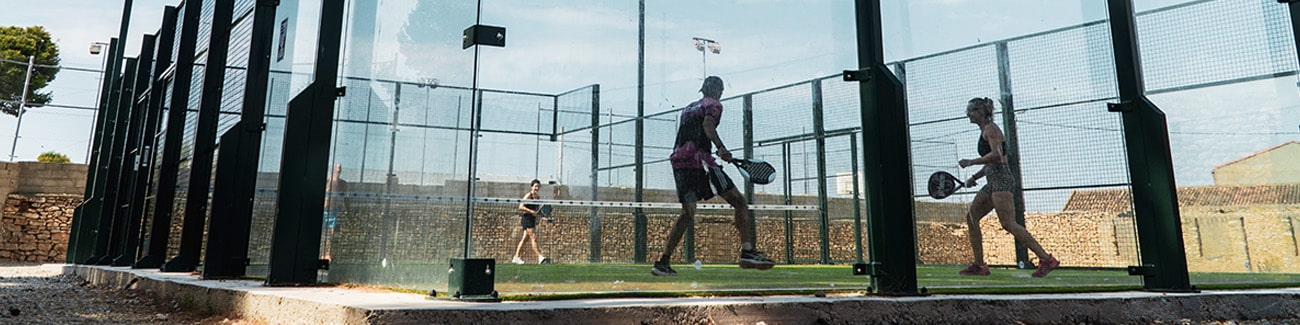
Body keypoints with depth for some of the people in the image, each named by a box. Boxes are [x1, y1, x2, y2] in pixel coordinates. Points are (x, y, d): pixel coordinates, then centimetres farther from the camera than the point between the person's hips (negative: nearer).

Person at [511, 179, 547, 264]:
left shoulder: (538, 197, 14)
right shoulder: (528, 195, -9)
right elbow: (521, 207, -16)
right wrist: (531, 211, -22)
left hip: (532, 219, 8)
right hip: (526, 218, -8)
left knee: (525, 238, 8)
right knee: (533, 238, -11)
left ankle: (516, 257, 13)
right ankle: (540, 257, -14)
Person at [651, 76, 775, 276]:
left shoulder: (688, 108, 29)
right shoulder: (714, 105, 7)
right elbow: (708, 124, -14)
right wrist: (721, 148, -28)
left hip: (678, 159, 8)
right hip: (699, 158, -7)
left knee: (687, 213, 14)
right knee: (739, 202, -3)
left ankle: (663, 262, 7)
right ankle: (747, 252, -16)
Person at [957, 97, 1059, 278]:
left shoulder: (991, 128, -6)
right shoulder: (985, 131, 21)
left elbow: (996, 155, -21)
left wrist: (971, 162, -16)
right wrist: (974, 177, 18)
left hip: (1001, 180, -10)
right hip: (994, 182, 10)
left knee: (1008, 223, -15)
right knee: (971, 217, 5)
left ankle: (1046, 259, -11)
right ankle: (979, 265, 7)